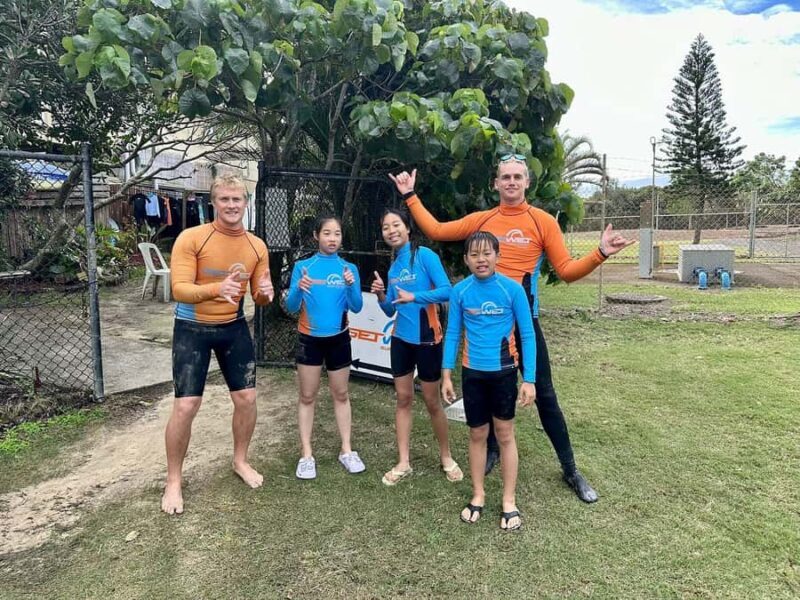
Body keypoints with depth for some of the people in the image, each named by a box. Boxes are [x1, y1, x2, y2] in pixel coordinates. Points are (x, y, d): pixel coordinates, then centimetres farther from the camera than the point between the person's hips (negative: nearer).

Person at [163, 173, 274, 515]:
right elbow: (179, 290, -24)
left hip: (234, 327, 4)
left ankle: (240, 461, 33)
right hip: (192, 329, -4)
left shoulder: (257, 246, -4)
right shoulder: (191, 238, -18)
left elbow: (259, 299, 2)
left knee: (247, 398, 8)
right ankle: (173, 481, 17)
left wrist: (266, 293, -23)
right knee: (186, 406, -5)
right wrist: (217, 288, -43)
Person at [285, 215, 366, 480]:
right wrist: (299, 289, -28)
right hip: (310, 339, -1)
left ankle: (346, 450, 23)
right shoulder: (303, 266, -5)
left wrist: (351, 285, -25)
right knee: (307, 396, 6)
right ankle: (306, 455, 16)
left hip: (338, 339, 1)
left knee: (341, 394, 12)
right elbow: (291, 306, -8)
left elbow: (356, 307, -7)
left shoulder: (349, 268, -2)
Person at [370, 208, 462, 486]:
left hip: (426, 338, -6)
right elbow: (390, 310, 11)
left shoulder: (425, 255, -11)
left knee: (431, 401, 6)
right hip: (401, 339, 6)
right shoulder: (393, 267, 8)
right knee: (403, 398, 10)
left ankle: (446, 458, 27)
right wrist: (381, 296, -8)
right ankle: (404, 463, 20)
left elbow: (447, 291, -20)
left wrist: (414, 297, -27)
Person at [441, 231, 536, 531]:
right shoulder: (460, 291, -5)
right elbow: (452, 334, 2)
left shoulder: (513, 289, -11)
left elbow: (527, 335, -6)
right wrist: (446, 375, -1)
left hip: (504, 372, -2)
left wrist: (529, 379, -9)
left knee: (505, 434, 10)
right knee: (477, 434, 14)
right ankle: (478, 495, 31)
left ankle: (509, 501, 25)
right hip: (472, 373, 2)